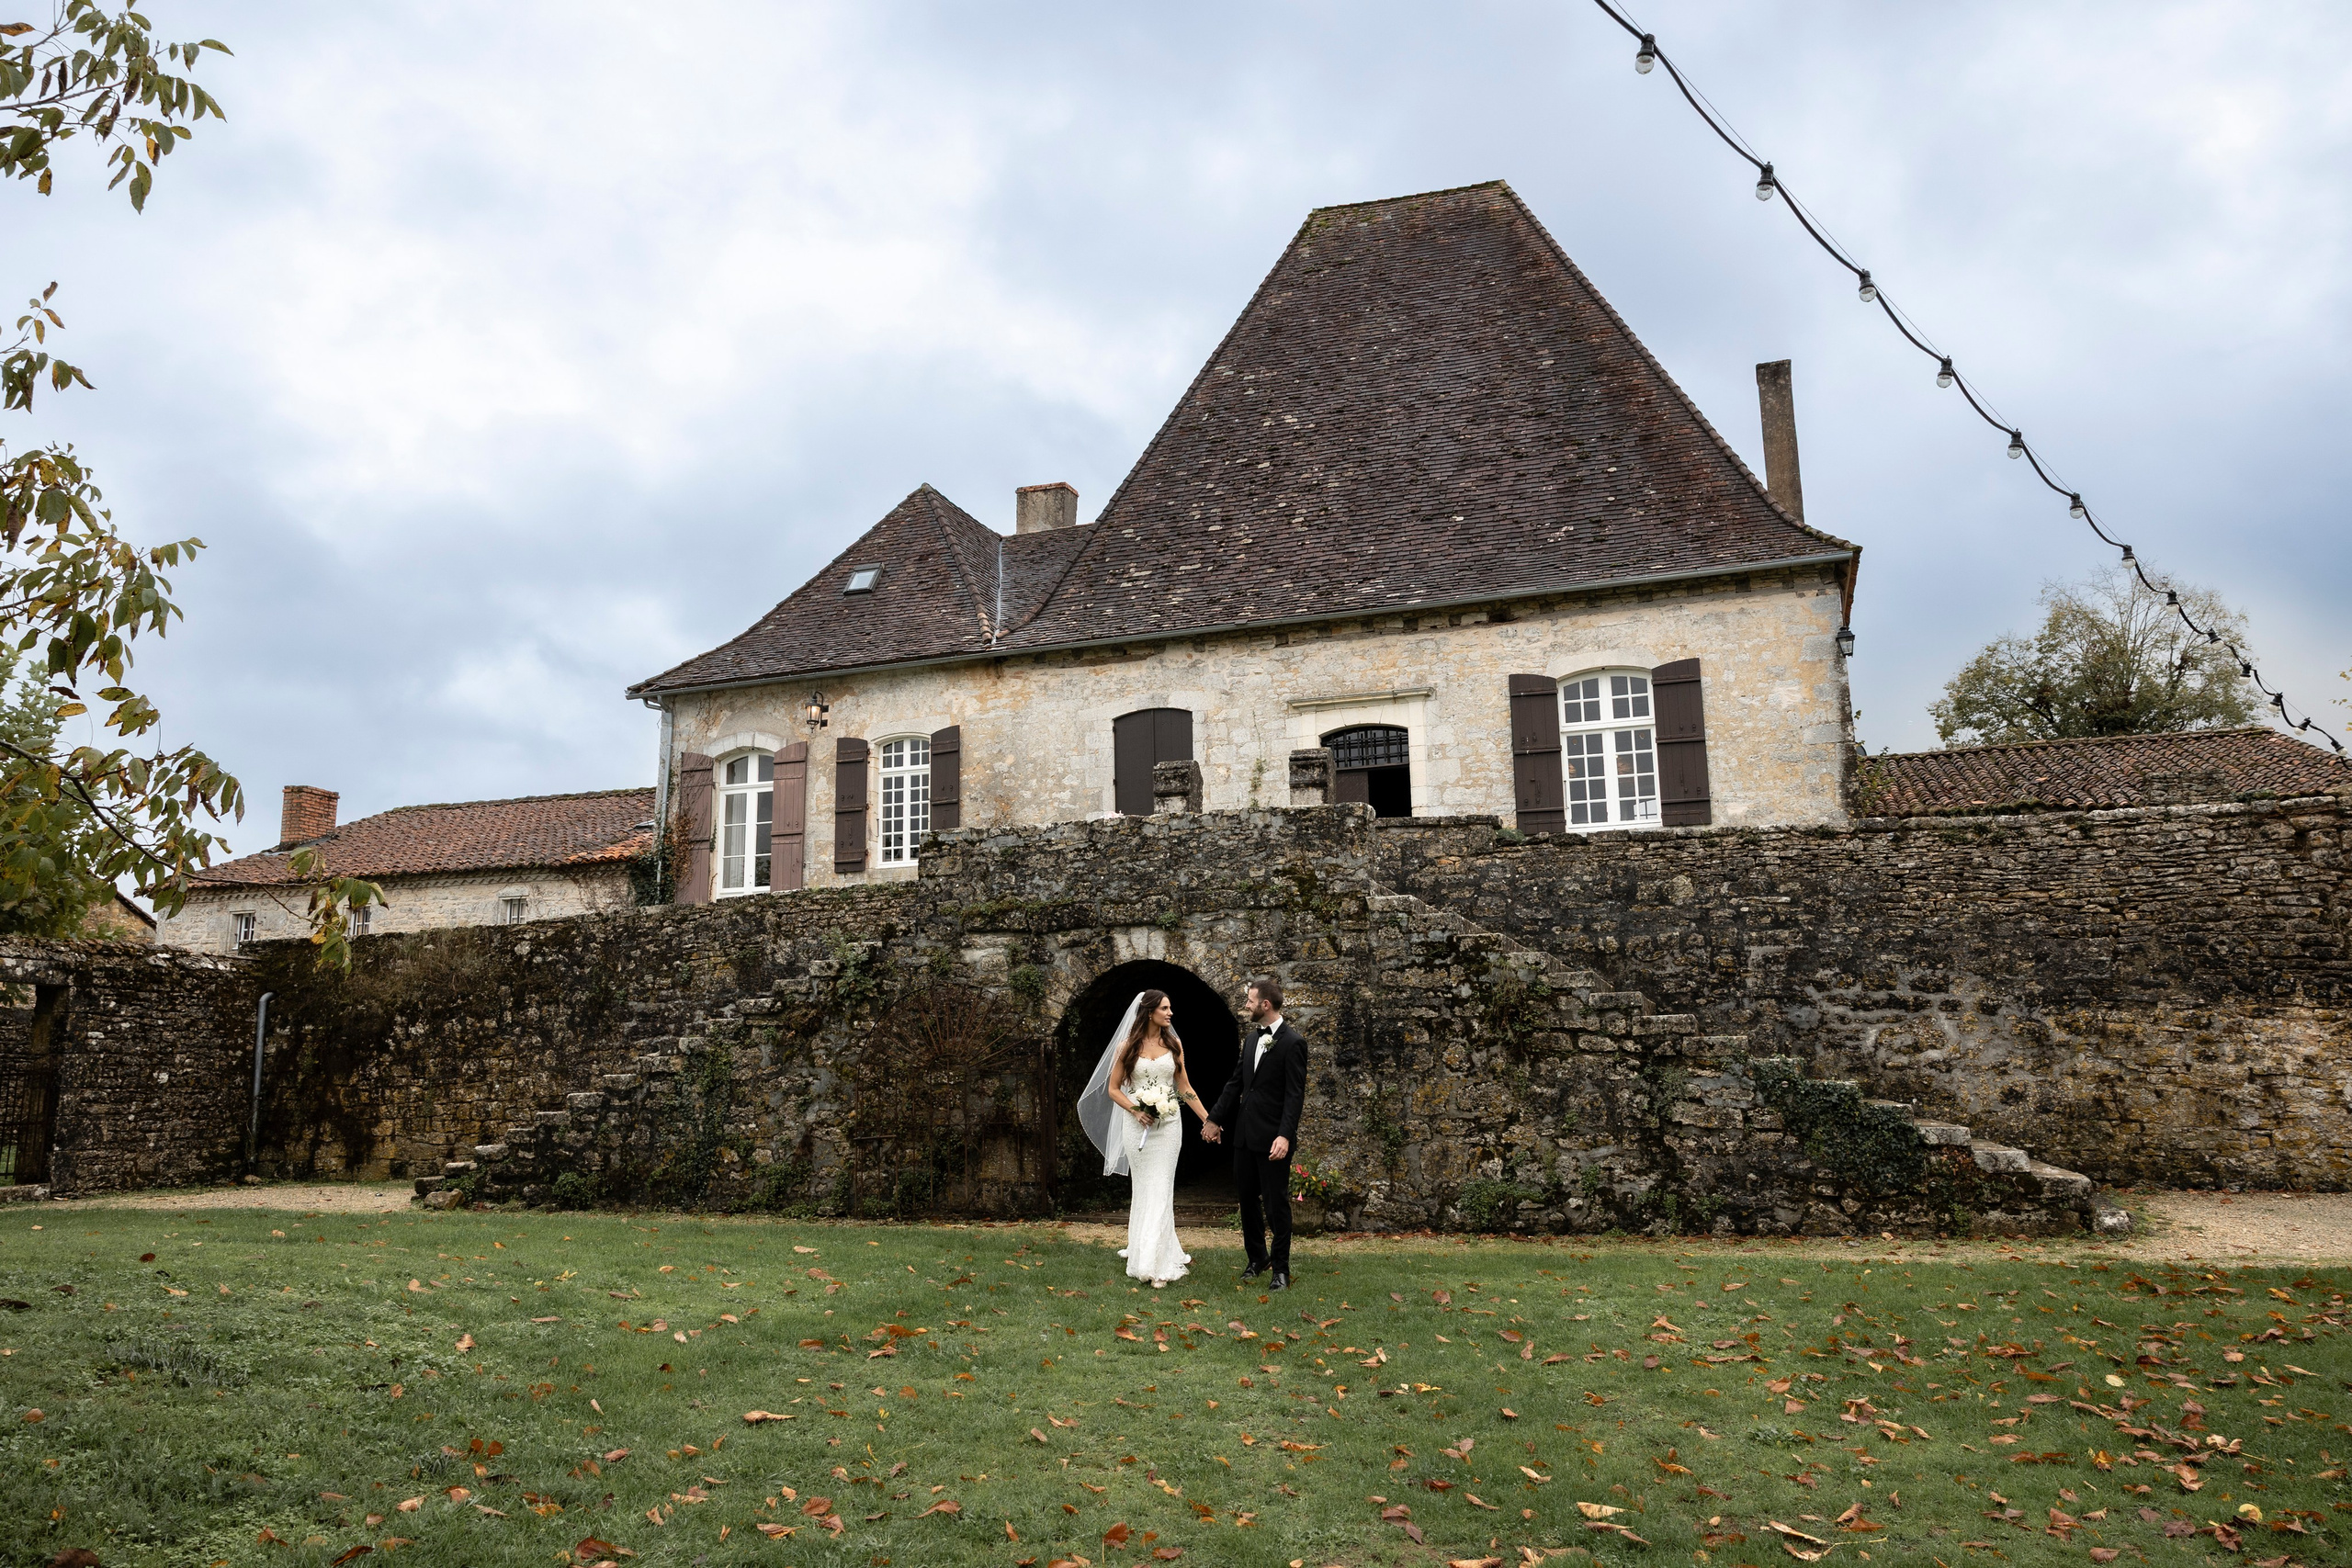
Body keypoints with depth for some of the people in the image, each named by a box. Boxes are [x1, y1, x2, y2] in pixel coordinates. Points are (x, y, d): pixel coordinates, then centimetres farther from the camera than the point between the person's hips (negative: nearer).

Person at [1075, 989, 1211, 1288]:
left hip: (1168, 1124, 1)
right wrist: (1136, 1111, -12)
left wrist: (1208, 1119, 8)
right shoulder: (1127, 1046, 0)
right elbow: (1113, 1089, 4)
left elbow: (1184, 1087, 11)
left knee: (1160, 1189, -5)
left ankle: (1156, 1263, -5)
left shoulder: (1174, 1044, 6)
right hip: (1137, 1124, -1)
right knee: (1143, 1188, 5)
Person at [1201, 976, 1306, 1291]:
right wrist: (1215, 1119, 16)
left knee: (1276, 1203, 3)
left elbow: (1295, 1095, -17)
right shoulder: (1251, 1038, 11)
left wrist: (1285, 1136, -25)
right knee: (1248, 1200, 15)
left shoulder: (1293, 1042, -13)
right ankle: (1257, 1258, 30)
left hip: (1273, 1138, -7)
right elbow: (1235, 1083, 17)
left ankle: (1280, 1268, 16)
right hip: (1245, 1134, 7)